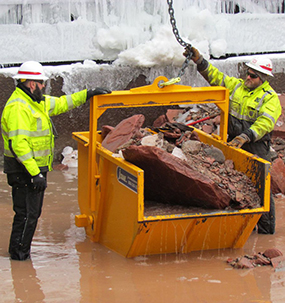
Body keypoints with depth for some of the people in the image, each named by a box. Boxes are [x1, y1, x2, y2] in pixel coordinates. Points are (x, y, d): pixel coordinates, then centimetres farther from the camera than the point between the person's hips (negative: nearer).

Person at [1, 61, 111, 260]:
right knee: (27, 213, -6)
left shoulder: (35, 102, 13)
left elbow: (60, 104, 27)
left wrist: (87, 94, 23)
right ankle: (19, 253, 3)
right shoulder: (18, 108, -20)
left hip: (35, 169, 11)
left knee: (33, 212, 15)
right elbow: (18, 143, -26)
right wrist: (34, 173, -29)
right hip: (25, 171, -11)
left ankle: (20, 250, 23)